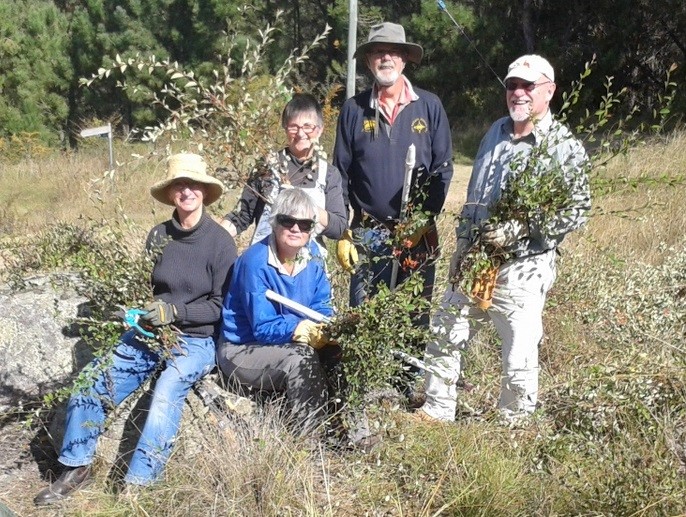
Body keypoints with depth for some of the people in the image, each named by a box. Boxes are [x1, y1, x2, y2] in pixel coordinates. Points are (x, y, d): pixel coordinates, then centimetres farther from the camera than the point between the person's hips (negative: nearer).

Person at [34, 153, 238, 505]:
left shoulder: (220, 241, -8)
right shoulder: (158, 236, 5)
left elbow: (221, 306, -8)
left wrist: (174, 311, -19)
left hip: (196, 339, -5)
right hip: (150, 332, 5)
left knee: (167, 393, -32)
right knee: (89, 385, -8)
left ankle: (138, 487, -26)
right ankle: (75, 469, 10)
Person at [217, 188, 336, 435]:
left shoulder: (312, 253, -3)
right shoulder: (255, 262, -23)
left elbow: (322, 306, 2)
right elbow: (264, 328, -23)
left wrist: (327, 328, -20)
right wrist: (309, 330, -32)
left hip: (290, 345, 7)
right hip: (244, 349, -6)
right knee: (301, 357, -31)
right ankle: (305, 435, -17)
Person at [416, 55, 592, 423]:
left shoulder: (565, 148, -8)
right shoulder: (497, 132, 11)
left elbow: (577, 210, -12)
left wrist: (517, 233, -22)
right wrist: (462, 248, 12)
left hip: (522, 270, -6)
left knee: (520, 358, 3)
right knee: (444, 338, 12)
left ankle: (512, 427, 25)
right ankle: (437, 412, 29)